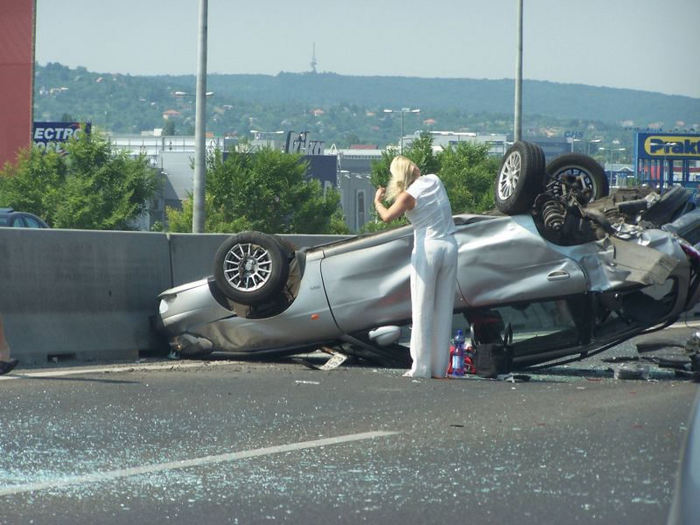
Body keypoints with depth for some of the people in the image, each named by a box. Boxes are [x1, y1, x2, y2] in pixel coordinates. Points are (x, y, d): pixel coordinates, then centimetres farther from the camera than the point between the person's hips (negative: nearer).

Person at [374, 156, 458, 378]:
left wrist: (377, 201, 8)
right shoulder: (435, 180, 5)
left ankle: (421, 367, -2)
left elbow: (387, 216, -9)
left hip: (427, 249, -5)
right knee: (444, 310, 7)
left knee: (422, 311, 0)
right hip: (449, 247, 5)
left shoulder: (409, 196, -11)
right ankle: (440, 367, 8)